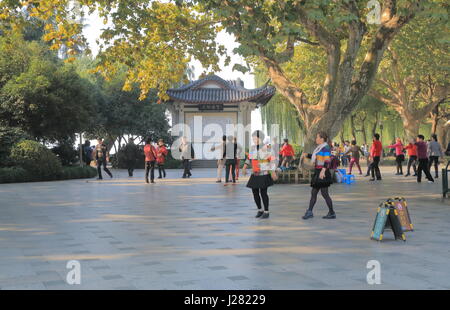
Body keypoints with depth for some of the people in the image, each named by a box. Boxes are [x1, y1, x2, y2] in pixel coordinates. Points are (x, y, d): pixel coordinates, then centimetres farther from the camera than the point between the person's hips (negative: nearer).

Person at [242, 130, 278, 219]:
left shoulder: (266, 148, -13)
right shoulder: (253, 147, 6)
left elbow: (273, 160, -14)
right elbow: (249, 158, 21)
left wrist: (273, 172, -20)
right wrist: (244, 167, 12)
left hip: (264, 174, -6)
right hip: (255, 174, 6)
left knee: (263, 192, -6)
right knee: (255, 192, 6)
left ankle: (266, 212, 8)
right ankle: (260, 210, 25)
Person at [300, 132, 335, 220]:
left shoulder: (325, 148, -13)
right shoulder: (320, 147, 17)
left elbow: (327, 161, -24)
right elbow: (314, 157, 33)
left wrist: (323, 170, -36)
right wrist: (306, 155, 21)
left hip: (323, 173, -10)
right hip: (317, 173, 10)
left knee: (324, 193, -5)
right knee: (313, 192, 10)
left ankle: (332, 213, 4)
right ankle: (309, 212, 13)